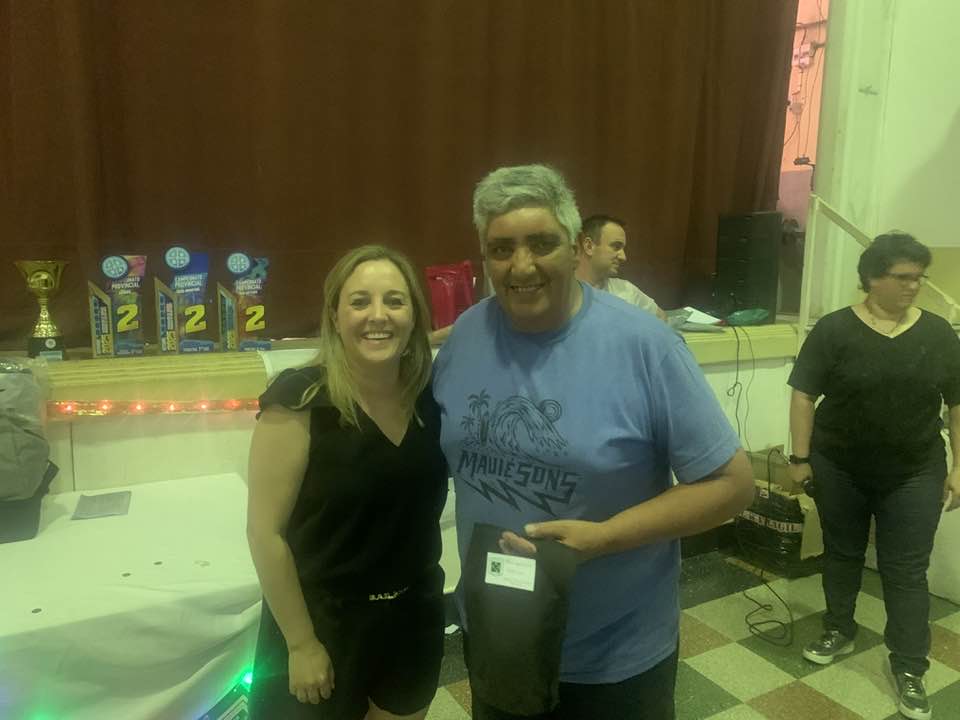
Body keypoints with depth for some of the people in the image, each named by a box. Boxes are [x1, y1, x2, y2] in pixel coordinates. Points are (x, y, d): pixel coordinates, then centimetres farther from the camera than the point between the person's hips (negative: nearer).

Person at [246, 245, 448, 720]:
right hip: (323, 622, -4)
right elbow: (265, 532, -17)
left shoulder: (431, 395, -6)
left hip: (415, 618, 5)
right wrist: (301, 643, -13)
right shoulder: (300, 400, -20)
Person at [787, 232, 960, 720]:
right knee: (842, 554, 16)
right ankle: (839, 630, 34)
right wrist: (800, 458, -10)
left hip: (913, 475, 1)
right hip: (839, 469, -1)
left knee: (906, 571, 5)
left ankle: (909, 667, 16)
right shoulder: (834, 329, -9)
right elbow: (804, 394, -8)